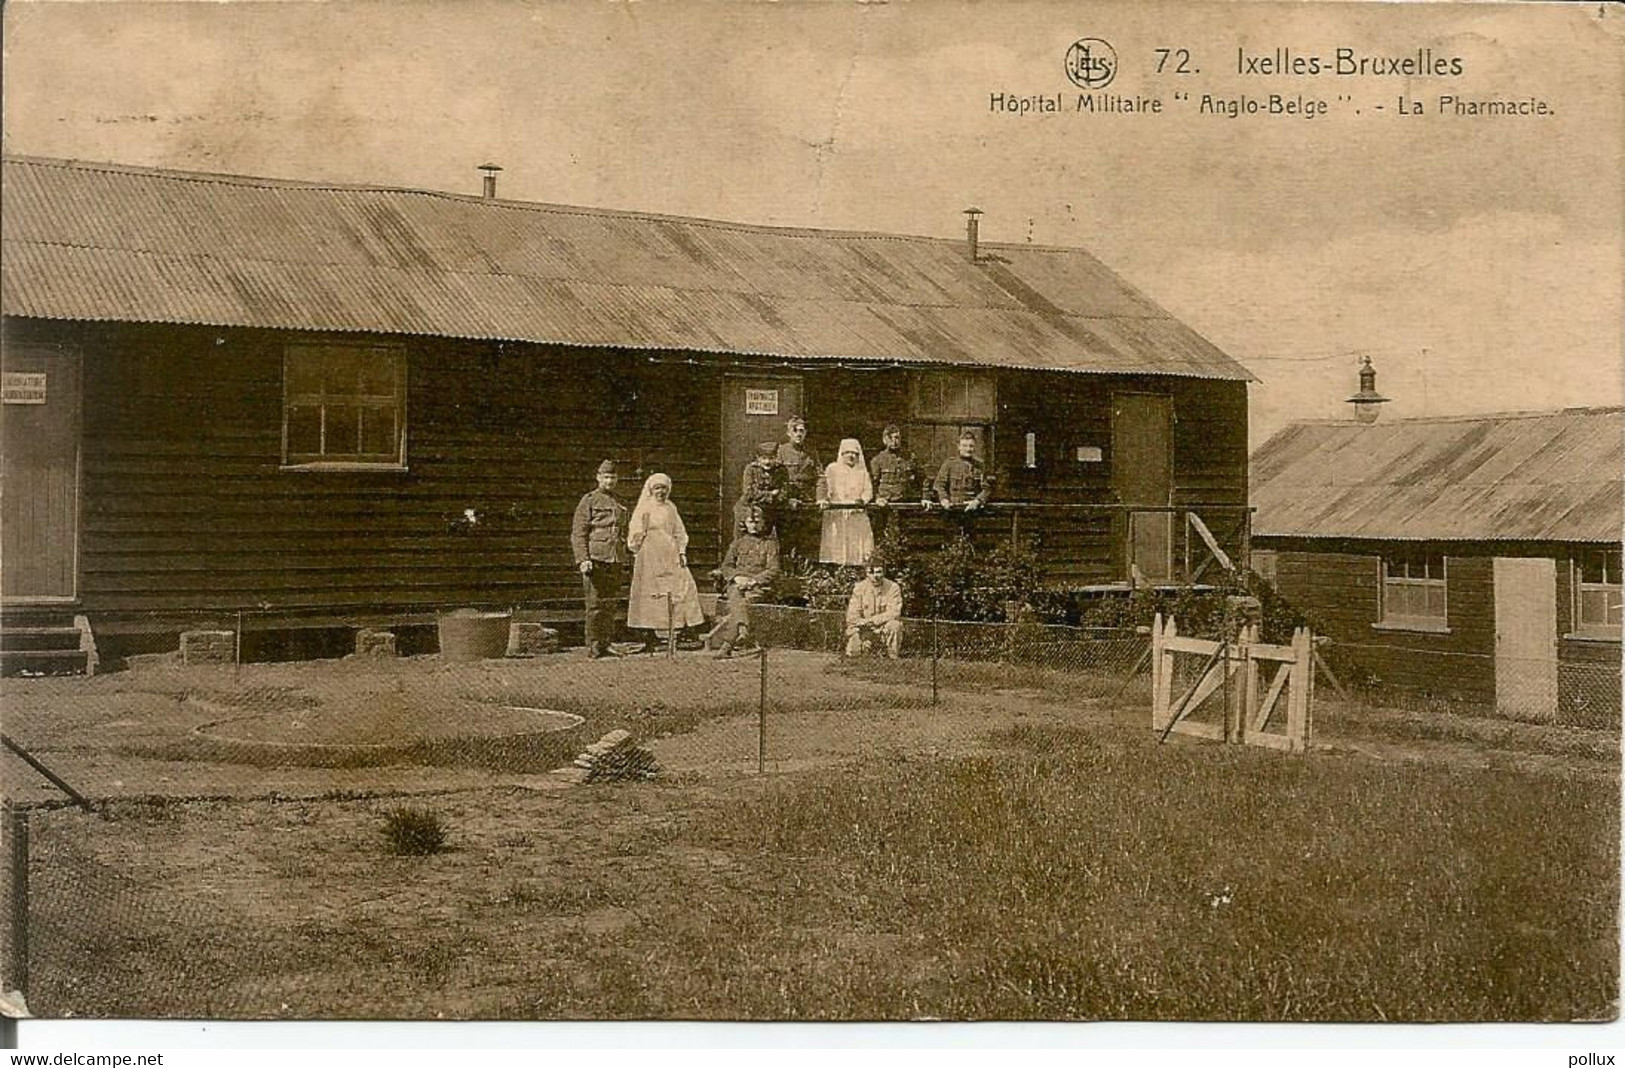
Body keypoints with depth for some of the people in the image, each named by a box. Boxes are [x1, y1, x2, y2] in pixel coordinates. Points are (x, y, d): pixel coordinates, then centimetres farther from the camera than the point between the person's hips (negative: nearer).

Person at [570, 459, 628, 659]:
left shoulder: (620, 504, 18)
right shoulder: (589, 500, 1)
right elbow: (578, 533, -5)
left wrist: (623, 561, 18)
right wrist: (583, 559, -15)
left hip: (615, 561, 5)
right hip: (595, 559, -5)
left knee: (610, 605, 6)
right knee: (595, 605, -6)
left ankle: (605, 645, 11)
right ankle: (593, 646, -1)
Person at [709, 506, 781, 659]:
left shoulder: (770, 543, 12)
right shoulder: (738, 542, 20)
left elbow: (773, 570, 2)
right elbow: (726, 566, 15)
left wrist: (754, 580, -13)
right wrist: (737, 577, -7)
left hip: (758, 585, -2)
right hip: (736, 582, 2)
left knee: (743, 600, -32)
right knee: (735, 598, -33)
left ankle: (726, 645, -39)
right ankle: (742, 629, -56)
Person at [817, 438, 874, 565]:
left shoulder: (862, 471, 18)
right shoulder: (832, 469, 12)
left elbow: (868, 490, 8)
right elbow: (823, 486, 1)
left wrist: (861, 500, -15)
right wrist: (822, 500, -19)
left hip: (857, 516, 2)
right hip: (835, 516, -2)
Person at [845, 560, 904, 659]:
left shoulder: (893, 588, -10)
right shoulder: (859, 588, -4)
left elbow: (894, 613, -19)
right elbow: (852, 615, -8)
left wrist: (871, 620, -28)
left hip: (885, 627, -1)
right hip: (865, 629, 1)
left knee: (894, 625, -35)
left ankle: (892, 658, -15)